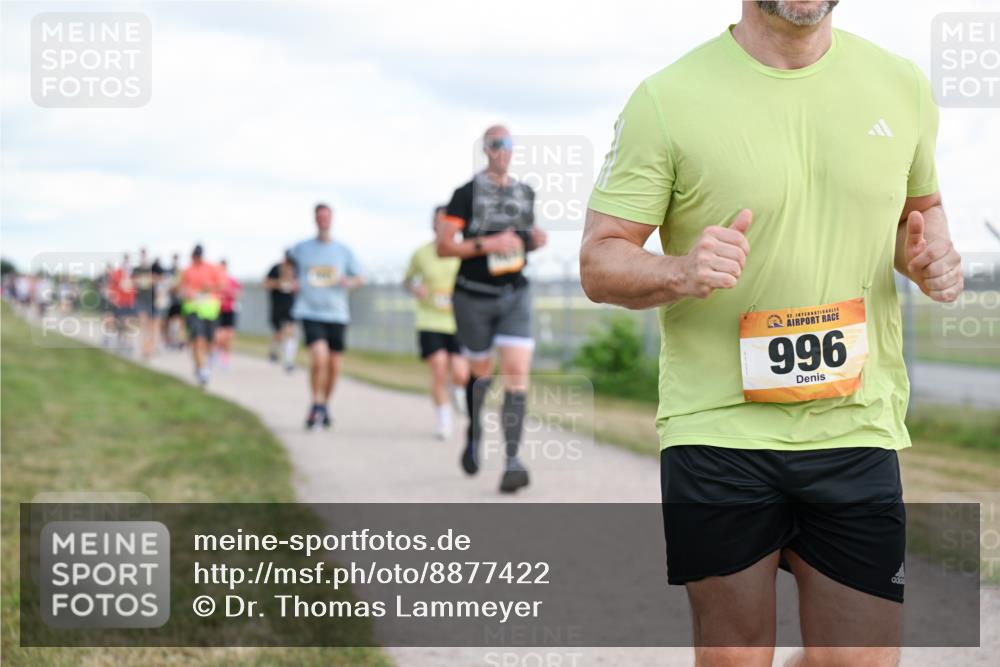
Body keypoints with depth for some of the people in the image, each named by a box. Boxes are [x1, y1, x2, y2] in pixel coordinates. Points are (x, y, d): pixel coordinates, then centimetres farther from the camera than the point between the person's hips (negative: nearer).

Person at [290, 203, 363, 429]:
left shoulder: (343, 250, 7)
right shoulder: (301, 249, 5)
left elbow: (359, 278, 13)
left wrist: (349, 282, -9)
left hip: (337, 313, 2)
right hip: (310, 311, -2)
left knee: (334, 365, 7)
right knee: (319, 357, -21)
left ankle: (325, 405, 29)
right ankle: (316, 404, -3)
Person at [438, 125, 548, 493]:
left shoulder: (525, 193, 9)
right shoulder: (467, 193, -6)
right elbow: (443, 246, -11)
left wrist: (536, 239, 3)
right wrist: (488, 244, -21)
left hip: (515, 295, 3)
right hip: (474, 295, -3)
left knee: (517, 374, -13)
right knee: (480, 372, 12)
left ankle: (512, 460, -16)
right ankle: (474, 432, 42)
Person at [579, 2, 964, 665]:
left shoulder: (903, 86, 7)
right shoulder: (667, 99, -5)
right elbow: (599, 263, -3)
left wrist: (932, 257, 1)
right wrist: (682, 272, -24)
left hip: (856, 428, 3)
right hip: (718, 429, -3)